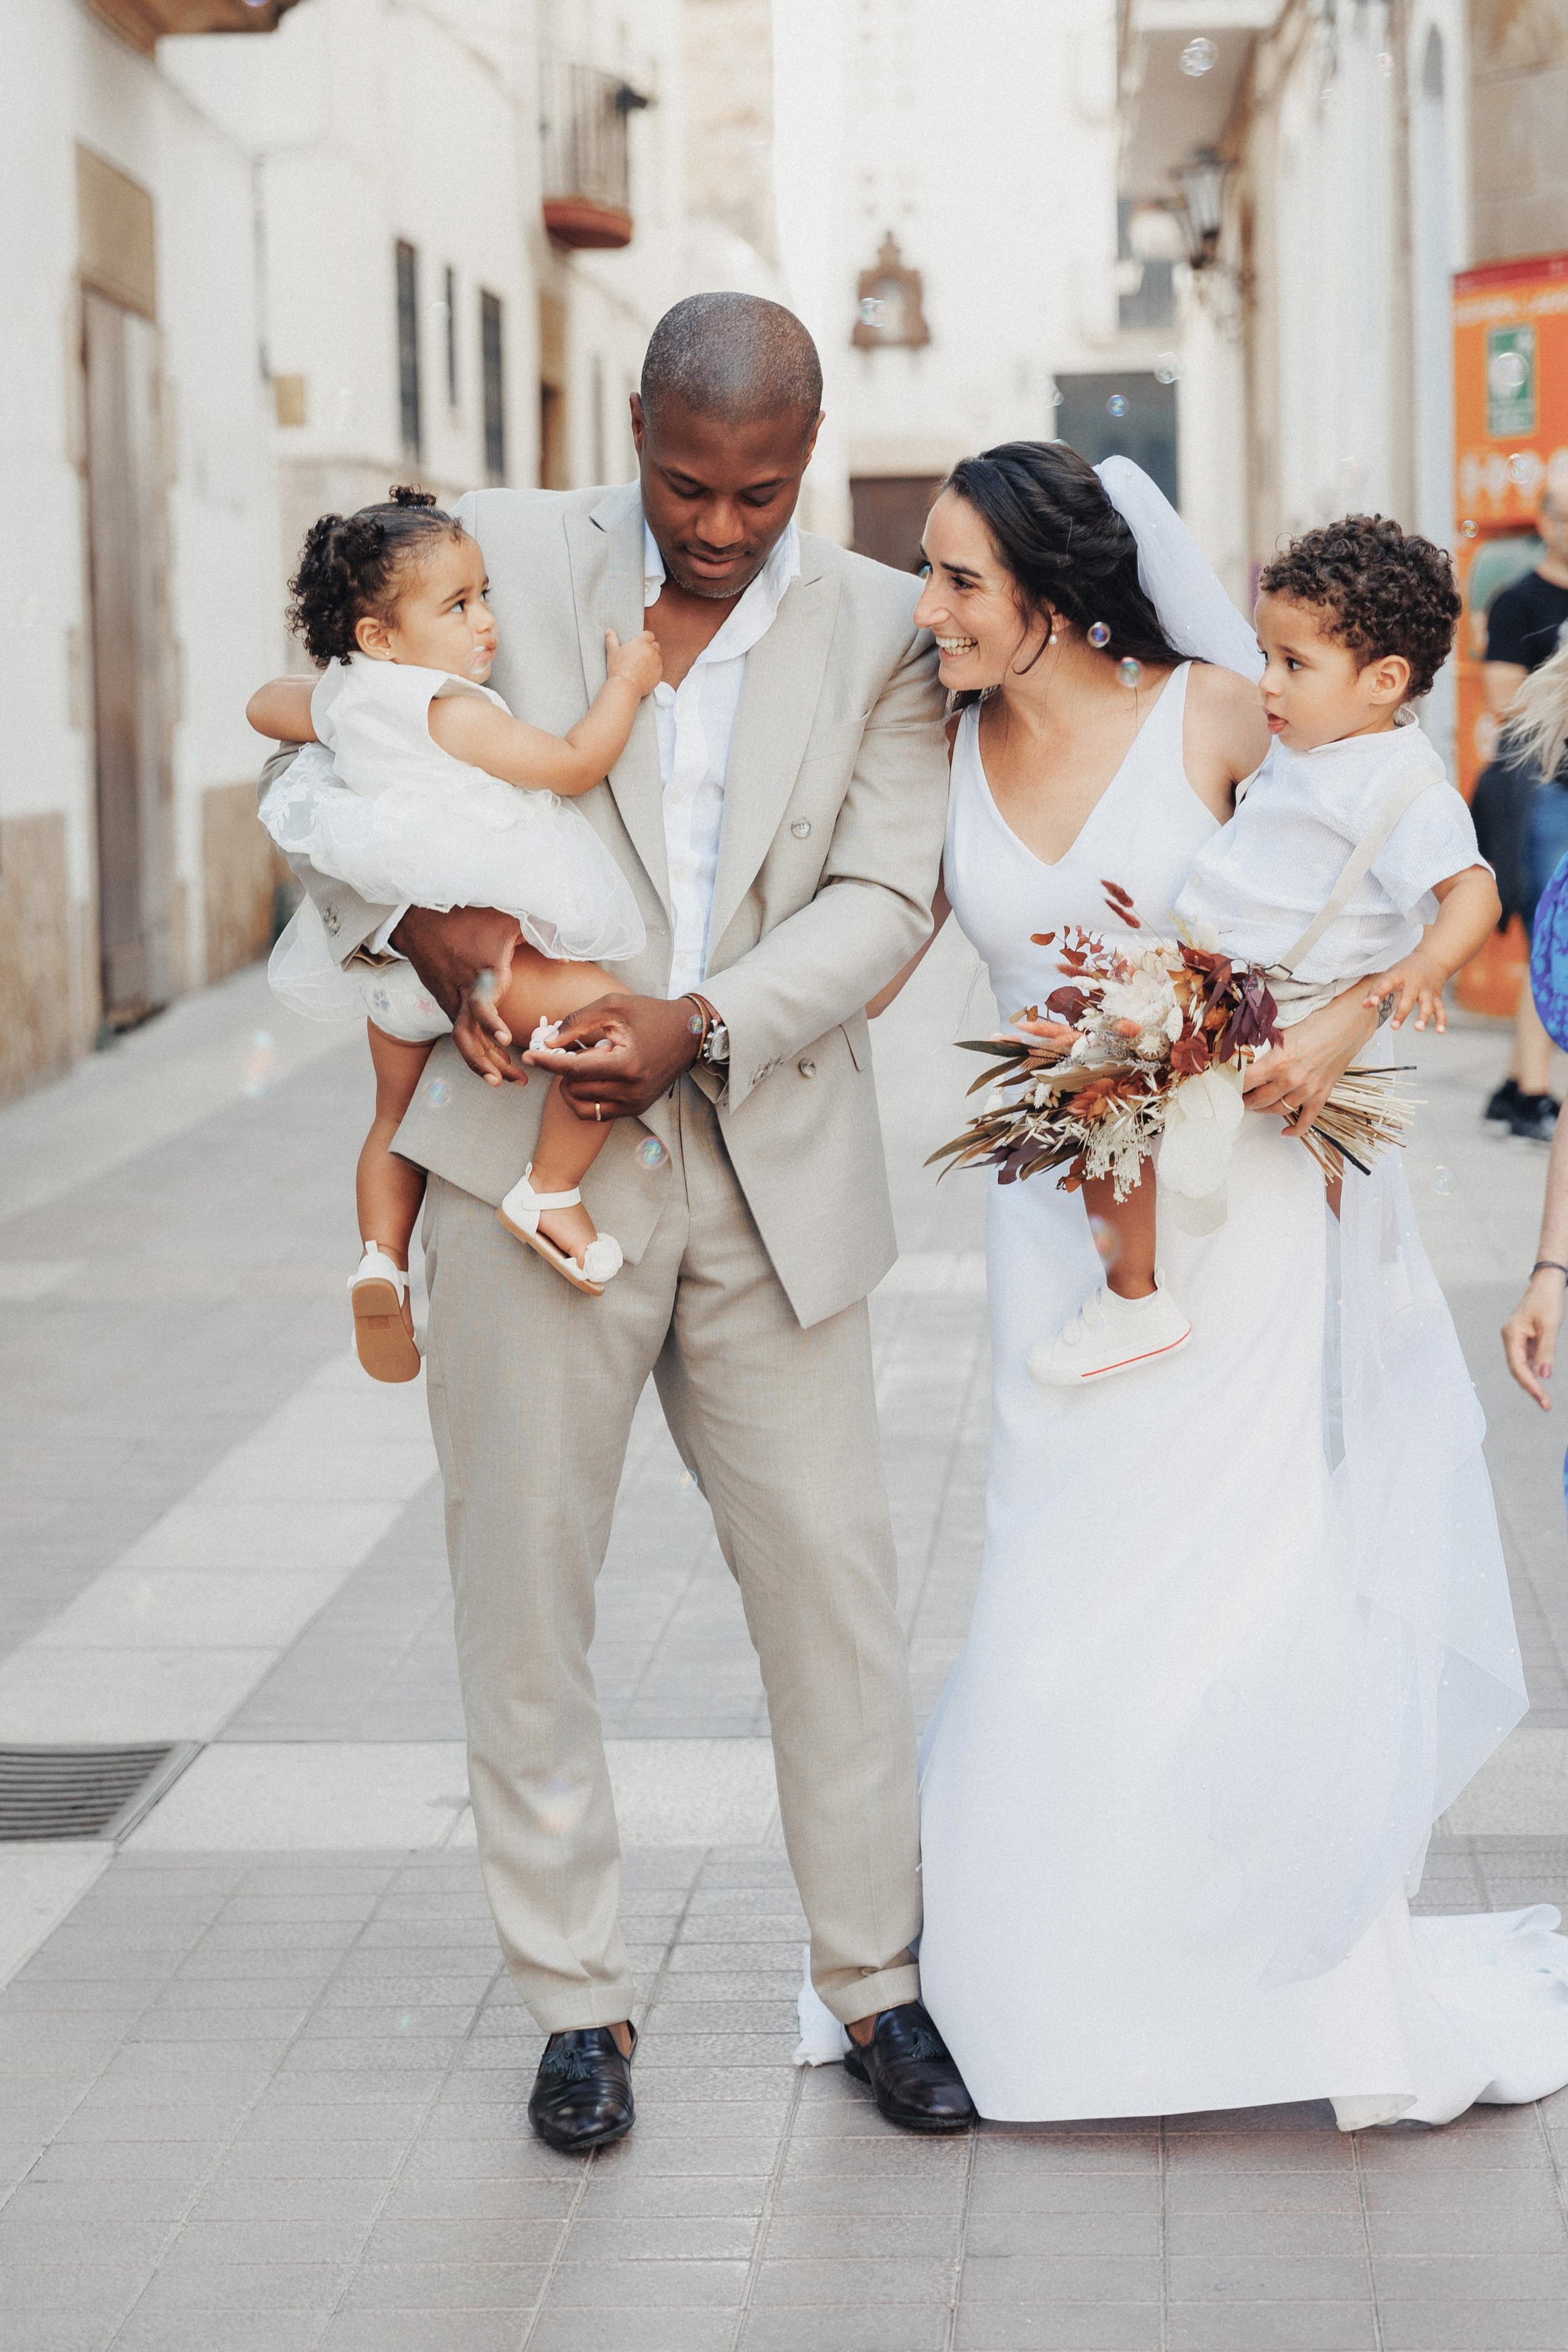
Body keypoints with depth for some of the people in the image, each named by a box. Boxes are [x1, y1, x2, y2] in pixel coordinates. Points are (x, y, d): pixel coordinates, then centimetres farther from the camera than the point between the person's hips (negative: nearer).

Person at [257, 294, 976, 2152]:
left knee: (833, 1573, 4)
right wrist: (422, 921, -13)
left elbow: (882, 899, -2)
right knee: (523, 1580, 4)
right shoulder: (501, 555, 2)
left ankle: (876, 1979, 20)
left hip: (772, 1170, 1)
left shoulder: (879, 627, 4)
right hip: (537, 1152, -1)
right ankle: (576, 2000, 17)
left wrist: (702, 1020, -18)